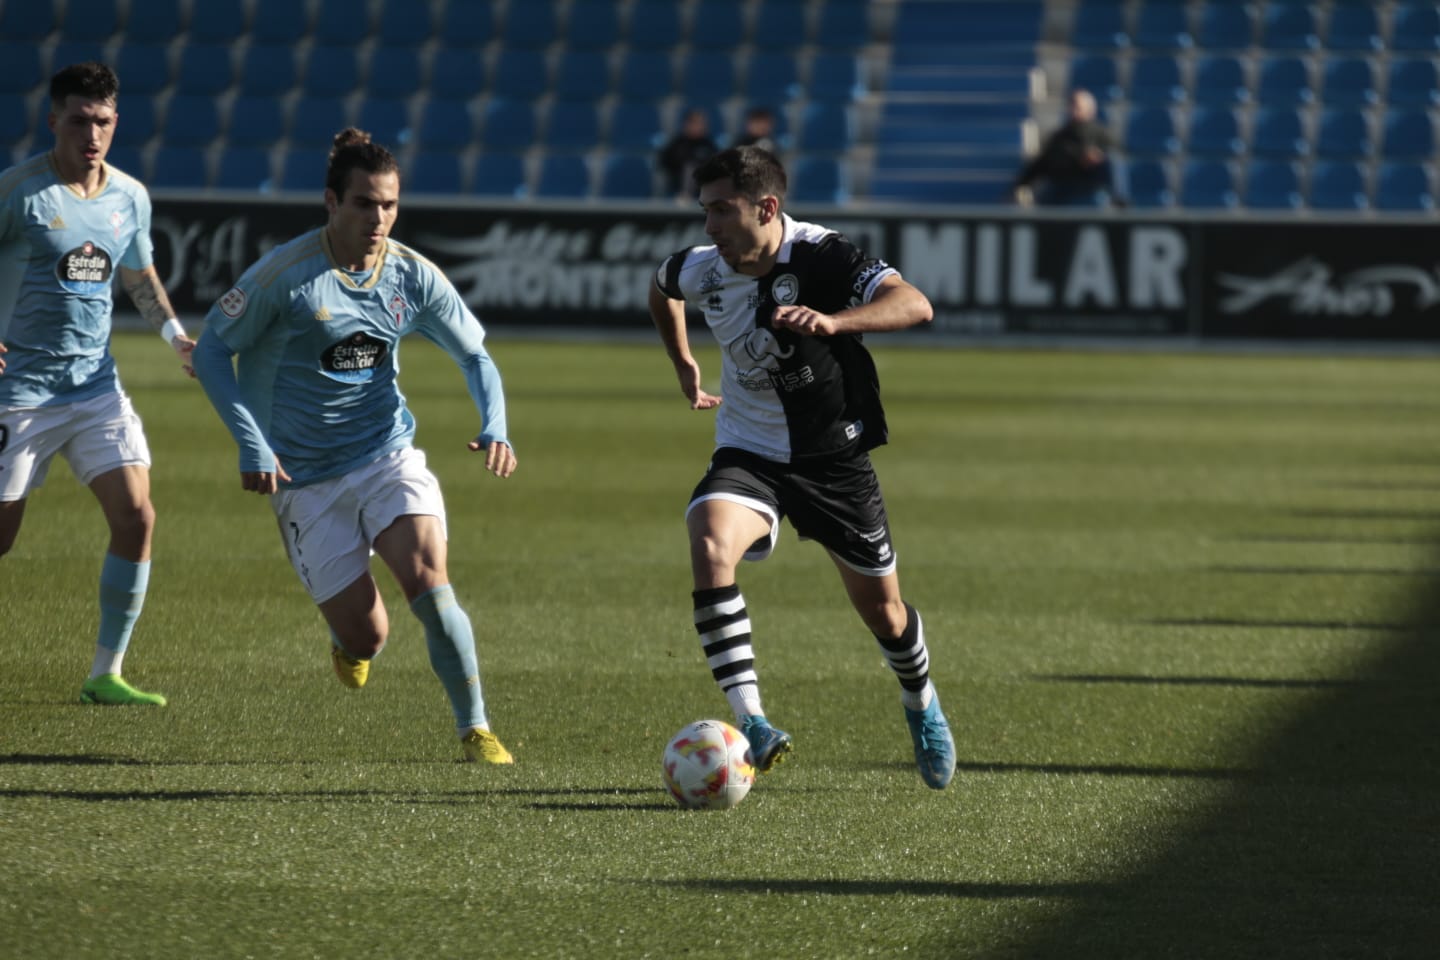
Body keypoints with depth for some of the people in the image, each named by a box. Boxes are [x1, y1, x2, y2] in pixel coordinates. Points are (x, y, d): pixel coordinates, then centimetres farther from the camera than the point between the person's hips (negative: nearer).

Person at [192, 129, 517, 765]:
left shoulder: (412, 276, -3)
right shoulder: (286, 273, -14)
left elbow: (474, 354, 10)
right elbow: (211, 350, -7)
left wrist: (494, 427, -8)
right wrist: (252, 444, -16)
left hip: (389, 456, 2)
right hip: (306, 477, -2)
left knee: (429, 584, -24)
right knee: (366, 637, -3)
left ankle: (475, 730, -13)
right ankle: (350, 641, 37)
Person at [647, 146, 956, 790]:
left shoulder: (819, 257, -22)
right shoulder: (703, 271, -8)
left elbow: (914, 305, -37)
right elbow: (661, 286, 19)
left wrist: (831, 322, -52)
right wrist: (684, 366, 19)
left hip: (834, 457, -2)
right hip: (749, 453, 2)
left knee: (881, 609, 10)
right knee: (709, 546, -30)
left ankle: (921, 706, 44)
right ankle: (748, 721, -34)